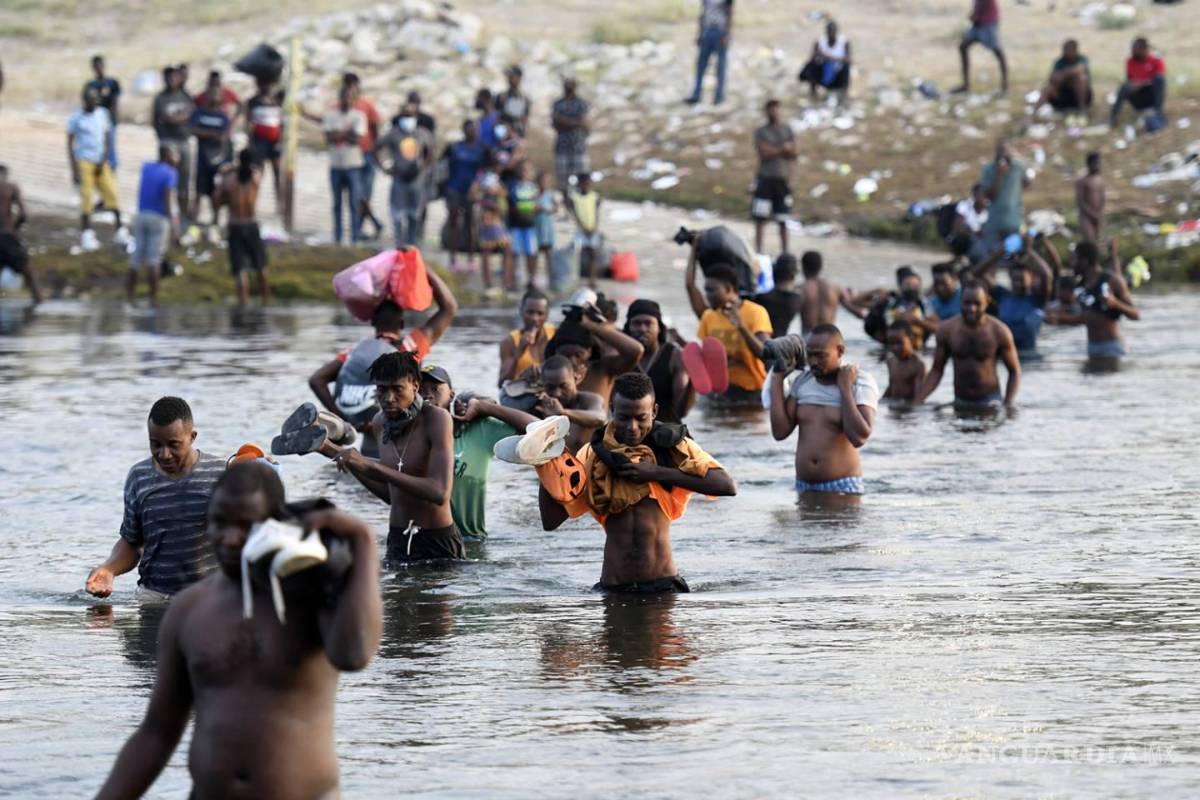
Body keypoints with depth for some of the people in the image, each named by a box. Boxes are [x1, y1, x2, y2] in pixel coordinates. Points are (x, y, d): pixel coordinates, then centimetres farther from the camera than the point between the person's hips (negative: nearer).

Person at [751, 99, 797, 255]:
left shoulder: (787, 130, 10)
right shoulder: (761, 132, 4)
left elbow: (793, 154, 2)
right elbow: (763, 153, -9)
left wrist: (773, 151, -8)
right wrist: (783, 149, -3)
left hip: (782, 179, 2)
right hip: (765, 178, -2)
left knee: (783, 221, 3)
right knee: (760, 218, -6)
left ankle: (784, 252, 7)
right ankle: (758, 250, -2)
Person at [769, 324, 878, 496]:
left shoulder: (861, 383, -7)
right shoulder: (803, 381, 8)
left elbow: (859, 438, -20)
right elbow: (780, 432, 0)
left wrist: (845, 388, -17)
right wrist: (777, 381, 1)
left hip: (842, 487, -4)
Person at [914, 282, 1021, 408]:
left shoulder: (998, 331, -8)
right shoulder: (947, 330, -2)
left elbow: (1014, 371, -1)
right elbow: (936, 371, 6)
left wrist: (1008, 406, -13)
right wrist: (917, 401, -5)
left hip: (989, 402, -2)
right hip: (960, 403, 2)